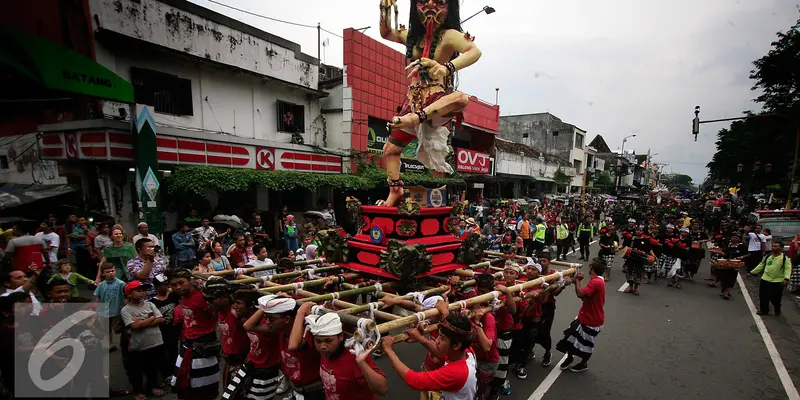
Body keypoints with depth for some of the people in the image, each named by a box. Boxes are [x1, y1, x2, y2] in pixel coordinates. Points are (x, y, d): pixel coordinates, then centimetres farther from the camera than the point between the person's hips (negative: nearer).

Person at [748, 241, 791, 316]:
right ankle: (764, 310, 23)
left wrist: (786, 278, -31)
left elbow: (788, 269, -17)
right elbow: (761, 265, 15)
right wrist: (752, 273, 14)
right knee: (763, 296, 9)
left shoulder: (785, 258, -9)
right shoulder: (768, 256, 7)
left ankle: (777, 310, 31)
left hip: (777, 281, -4)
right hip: (765, 280, 5)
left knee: (775, 298, 5)